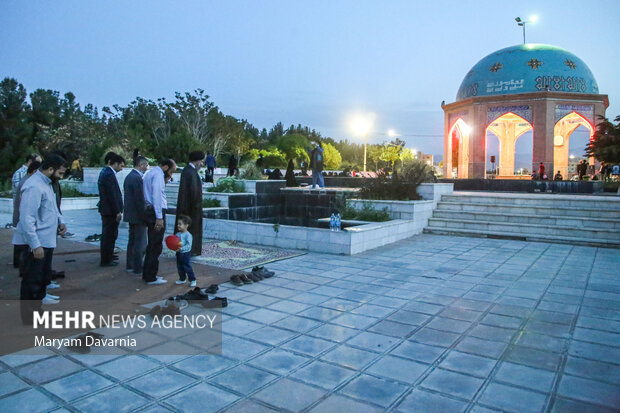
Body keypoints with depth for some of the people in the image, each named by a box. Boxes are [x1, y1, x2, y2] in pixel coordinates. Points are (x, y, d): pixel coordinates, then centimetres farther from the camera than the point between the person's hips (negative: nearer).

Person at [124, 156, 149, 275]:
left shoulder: (129, 176, 13)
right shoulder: (137, 178, -19)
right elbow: (140, 199, -21)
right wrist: (144, 217, -17)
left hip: (130, 214, 10)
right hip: (138, 216, -10)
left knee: (132, 241, 18)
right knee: (140, 243, -2)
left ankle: (130, 265, 28)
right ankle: (138, 269, 4)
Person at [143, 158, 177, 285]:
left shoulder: (150, 173, 20)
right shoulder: (158, 174, -12)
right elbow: (156, 196, -20)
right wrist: (159, 217, -22)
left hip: (150, 211, 10)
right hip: (157, 212, -10)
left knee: (152, 245, 18)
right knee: (156, 246, -4)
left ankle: (147, 274, 26)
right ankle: (151, 278, 2)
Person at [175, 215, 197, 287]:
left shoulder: (188, 235, -15)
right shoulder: (177, 234, 6)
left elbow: (189, 245, -21)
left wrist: (181, 248, -30)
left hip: (186, 253, -7)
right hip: (178, 253, 7)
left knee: (187, 267, -4)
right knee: (179, 267, 15)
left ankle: (193, 280, 6)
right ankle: (182, 279, 31)